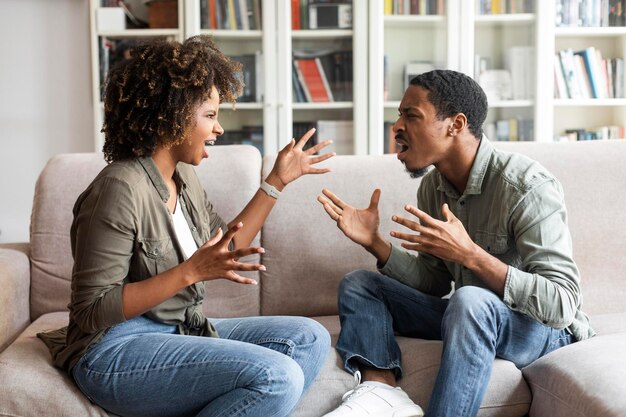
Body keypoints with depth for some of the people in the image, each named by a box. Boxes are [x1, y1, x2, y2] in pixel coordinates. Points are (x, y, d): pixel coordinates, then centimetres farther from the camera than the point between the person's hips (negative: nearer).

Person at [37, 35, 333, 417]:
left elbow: (226, 249, 19)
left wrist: (277, 181, 17)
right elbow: (91, 310, -20)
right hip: (115, 350, -9)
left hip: (181, 331, 9)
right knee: (276, 377, -25)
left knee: (310, 339, 0)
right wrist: (191, 271, -27)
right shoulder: (120, 188, -19)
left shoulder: (184, 177, 8)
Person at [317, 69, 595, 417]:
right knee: (358, 284, 0)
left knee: (469, 301, -39)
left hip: (545, 328, -8)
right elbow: (435, 283, 5)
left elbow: (561, 305, -29)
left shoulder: (527, 186, -23)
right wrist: (374, 242, -9)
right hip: (470, 319, 8)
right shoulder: (432, 186, 0)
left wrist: (469, 253, -36)